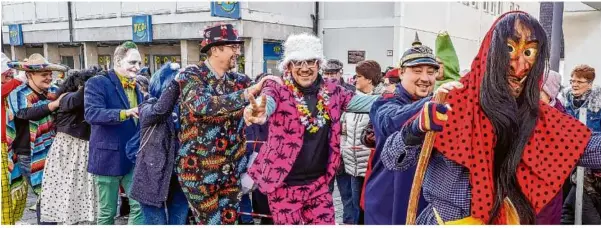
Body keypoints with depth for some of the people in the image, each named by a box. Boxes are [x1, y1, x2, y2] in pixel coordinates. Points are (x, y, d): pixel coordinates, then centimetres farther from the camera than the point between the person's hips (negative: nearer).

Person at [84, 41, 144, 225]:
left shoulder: (137, 88, 14)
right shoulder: (97, 83, -8)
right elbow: (91, 113, -24)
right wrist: (125, 113, -36)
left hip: (134, 158, 6)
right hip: (108, 157, -5)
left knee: (140, 206, 1)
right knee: (107, 212, 6)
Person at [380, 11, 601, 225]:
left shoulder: (536, 116, -2)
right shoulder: (455, 100, -16)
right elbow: (392, 160, -19)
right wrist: (417, 130, -38)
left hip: (506, 220, 5)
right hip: (447, 219, -4)